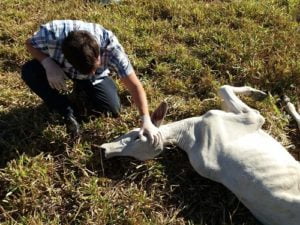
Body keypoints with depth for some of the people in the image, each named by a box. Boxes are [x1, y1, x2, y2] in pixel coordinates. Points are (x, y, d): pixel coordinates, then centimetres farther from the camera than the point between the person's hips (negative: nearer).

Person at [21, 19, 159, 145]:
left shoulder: (109, 45, -40)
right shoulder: (51, 34, -40)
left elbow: (134, 85, -35)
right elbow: (30, 44, -15)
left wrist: (146, 120, -42)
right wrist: (48, 63, -35)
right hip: (58, 66, 1)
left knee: (113, 110, -14)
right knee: (29, 71, -29)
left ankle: (84, 86, 16)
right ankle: (68, 113, -10)